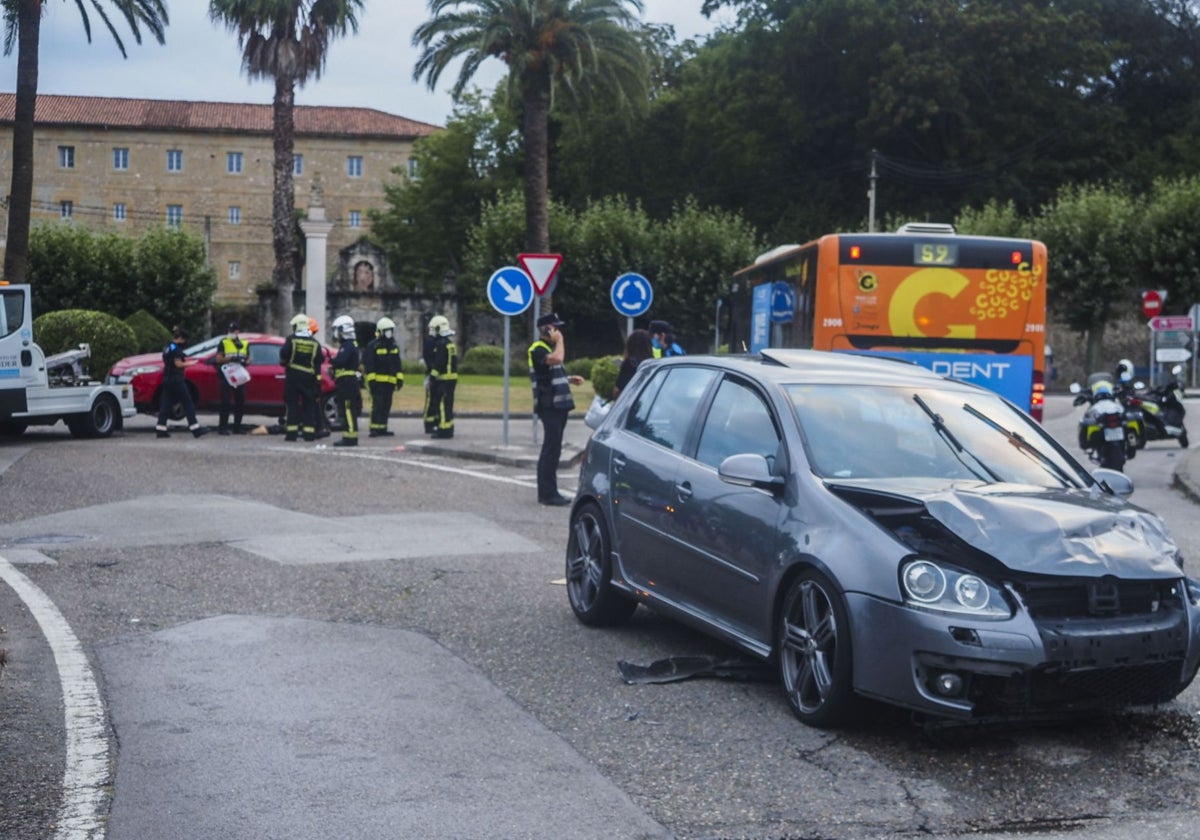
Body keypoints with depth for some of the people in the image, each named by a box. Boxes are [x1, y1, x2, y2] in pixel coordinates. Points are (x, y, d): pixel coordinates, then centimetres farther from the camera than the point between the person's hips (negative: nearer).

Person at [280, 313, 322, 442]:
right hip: (309, 377, 2)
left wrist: (284, 362, 5)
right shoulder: (315, 343, 3)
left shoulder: (291, 340, -4)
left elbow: (283, 354, -14)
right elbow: (320, 359, 1)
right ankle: (309, 432, 3)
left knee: (292, 404, 3)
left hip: (293, 376, -2)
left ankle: (291, 432, -1)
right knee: (309, 405, 6)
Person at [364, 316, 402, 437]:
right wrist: (371, 379, -15)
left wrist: (400, 378, 12)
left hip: (390, 381, 7)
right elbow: (368, 364, -10)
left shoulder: (394, 346, 17)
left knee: (386, 406, 8)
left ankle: (382, 428, 14)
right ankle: (374, 429, -11)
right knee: (377, 405, -11)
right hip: (378, 381, -7)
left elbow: (397, 364, 20)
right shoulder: (373, 346, -6)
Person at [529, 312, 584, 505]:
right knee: (551, 448, -10)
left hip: (559, 404, 10)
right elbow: (556, 359, -31)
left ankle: (549, 491, 16)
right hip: (549, 404, -10)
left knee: (552, 449, 11)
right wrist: (559, 341, -16)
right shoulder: (537, 349, -11)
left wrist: (569, 379, 17)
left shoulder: (549, 348, 20)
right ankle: (547, 493, -8)